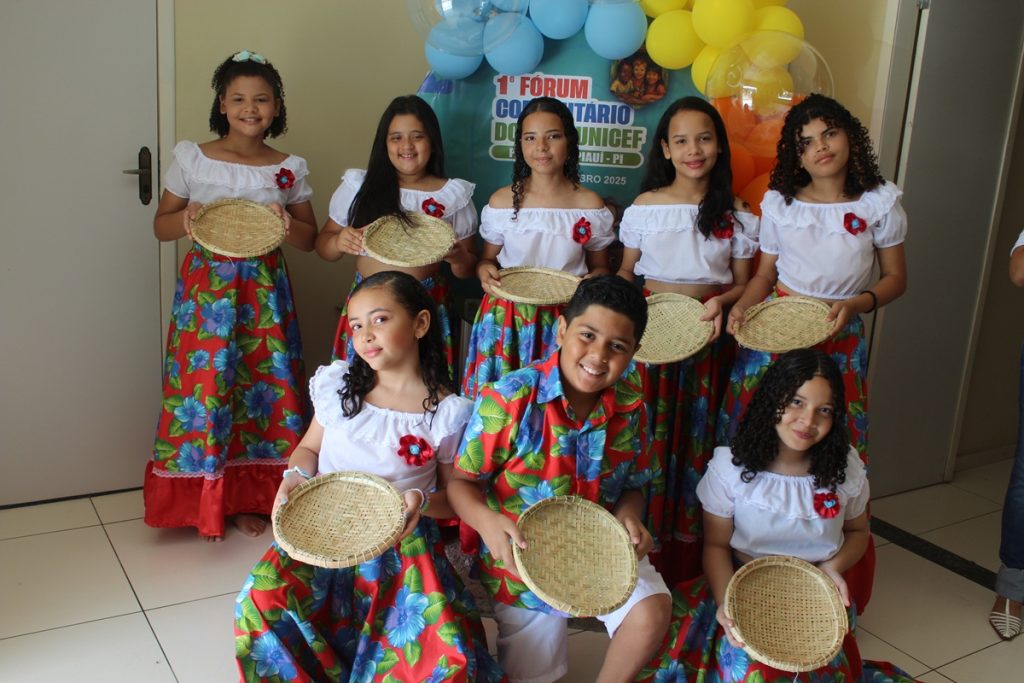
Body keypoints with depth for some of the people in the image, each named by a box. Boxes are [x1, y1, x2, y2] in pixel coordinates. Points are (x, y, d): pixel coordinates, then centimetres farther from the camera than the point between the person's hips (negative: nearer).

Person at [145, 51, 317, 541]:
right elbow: (161, 226, 6)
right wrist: (187, 219, -16)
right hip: (207, 286, -1)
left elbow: (309, 239, 8)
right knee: (204, 381, -1)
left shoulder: (289, 169, 3)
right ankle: (203, 501, 16)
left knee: (263, 384, 3)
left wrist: (287, 223, -14)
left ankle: (247, 496, 20)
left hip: (265, 291, 1)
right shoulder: (191, 158, 0)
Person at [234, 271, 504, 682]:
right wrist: (295, 475, -9)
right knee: (262, 602, -25)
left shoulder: (449, 413, -7)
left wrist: (422, 501, -20)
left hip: (401, 539, -2)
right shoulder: (337, 383, 1)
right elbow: (310, 447, 14)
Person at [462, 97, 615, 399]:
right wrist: (484, 271, -11)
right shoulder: (502, 201, 1)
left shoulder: (590, 205, 0)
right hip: (507, 318, 1)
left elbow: (599, 267, 10)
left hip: (566, 320, 0)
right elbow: (487, 258, 11)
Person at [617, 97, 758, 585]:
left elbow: (743, 283, 7)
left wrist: (722, 302, -14)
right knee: (647, 433, 0)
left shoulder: (734, 214, 3)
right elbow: (626, 271, 10)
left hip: (707, 336, 0)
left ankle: (686, 556, 18)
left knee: (696, 434, 5)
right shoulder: (644, 206, 2)